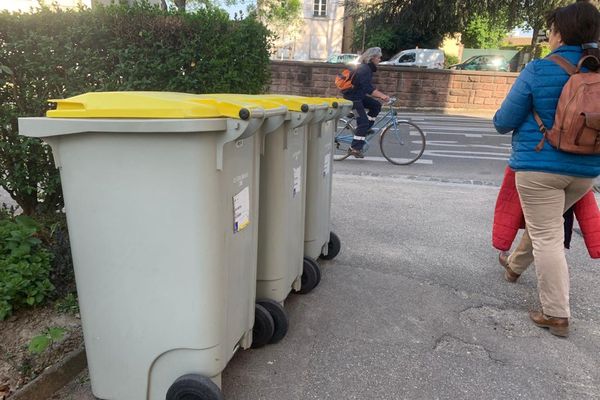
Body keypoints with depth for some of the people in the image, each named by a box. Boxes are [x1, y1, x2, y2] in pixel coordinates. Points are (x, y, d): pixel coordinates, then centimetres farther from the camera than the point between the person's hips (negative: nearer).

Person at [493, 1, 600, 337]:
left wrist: (503, 123, 15)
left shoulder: (539, 70, -11)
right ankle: (515, 266, 48)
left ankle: (557, 315, 4)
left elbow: (504, 121, -8)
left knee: (547, 238, 0)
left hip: (539, 166, -6)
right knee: (545, 224, 25)